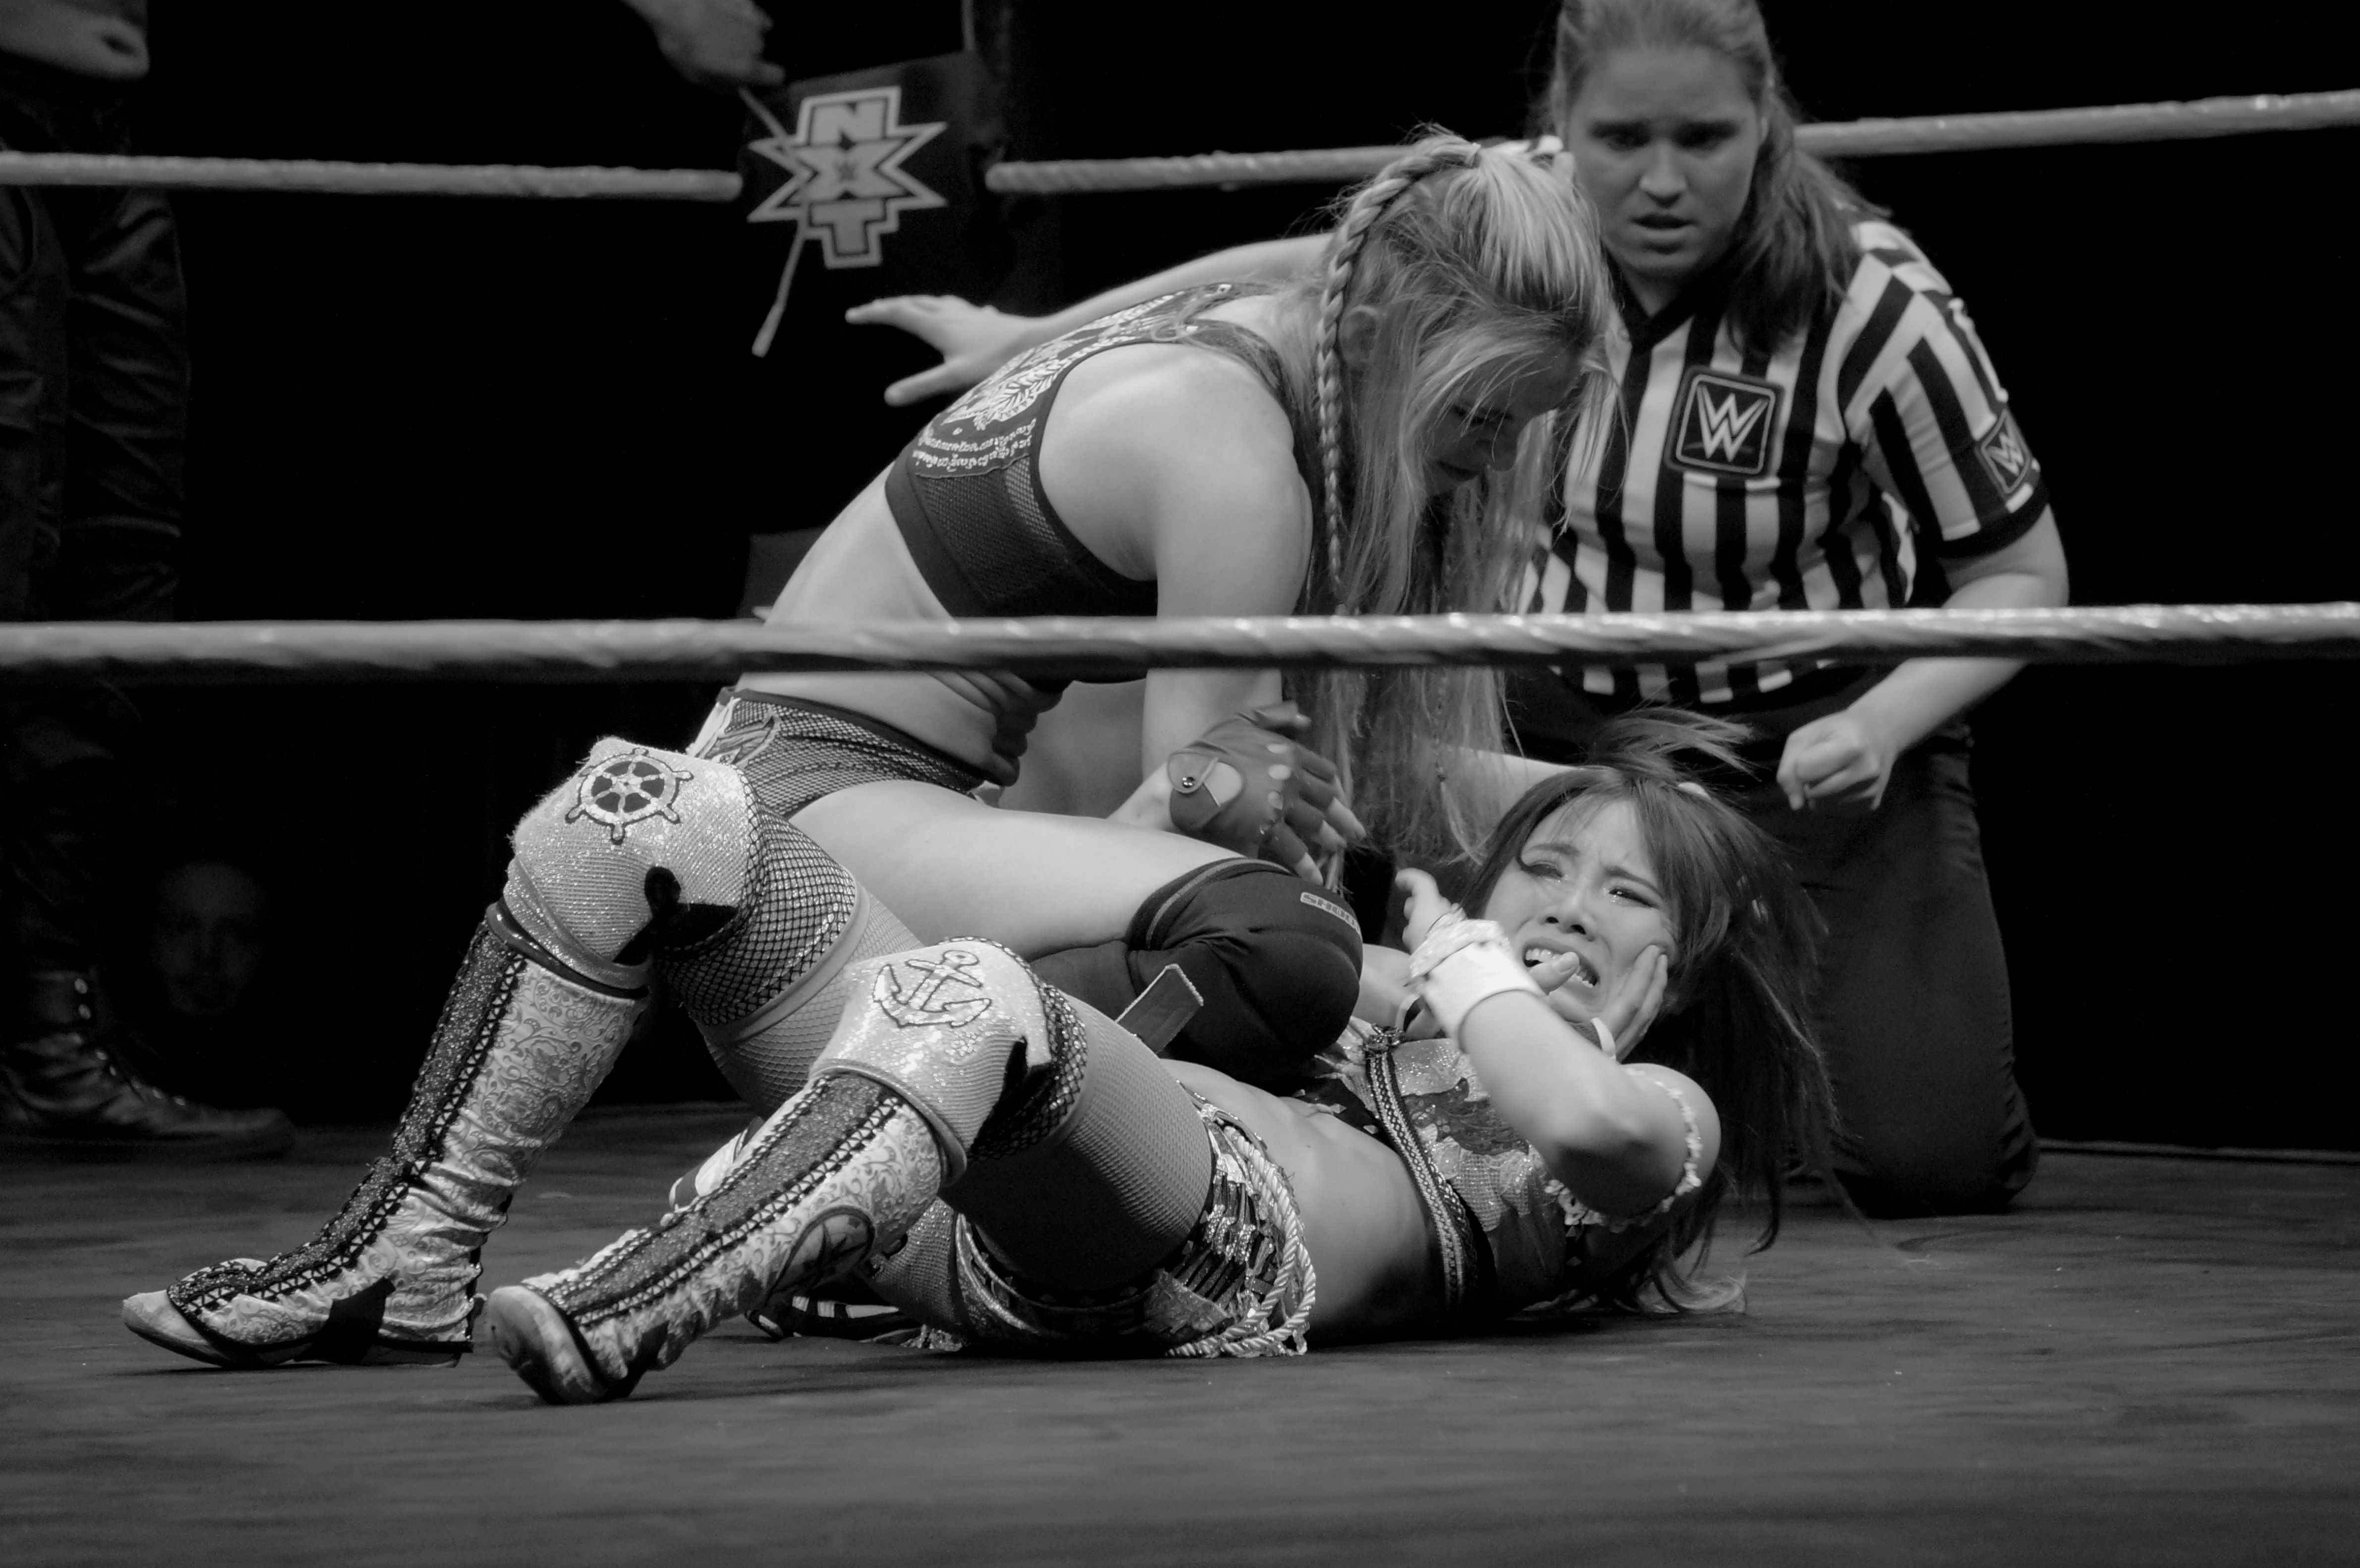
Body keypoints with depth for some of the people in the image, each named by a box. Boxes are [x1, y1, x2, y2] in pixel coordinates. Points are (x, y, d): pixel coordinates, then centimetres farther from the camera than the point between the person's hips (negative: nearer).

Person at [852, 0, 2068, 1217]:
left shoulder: (1873, 305, -22)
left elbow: (2020, 576, -13)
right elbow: (1309, 274, 7)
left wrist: (1877, 727, -30)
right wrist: (1029, 336, 5)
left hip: (1817, 743, -3)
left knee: (1926, 1156, -17)